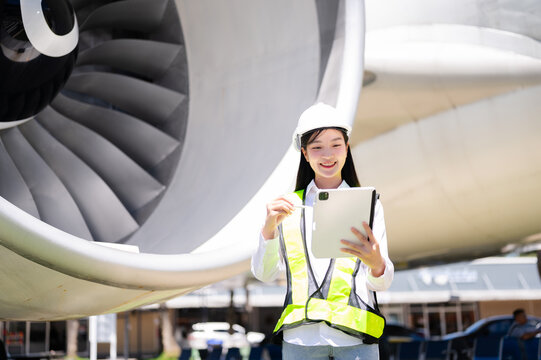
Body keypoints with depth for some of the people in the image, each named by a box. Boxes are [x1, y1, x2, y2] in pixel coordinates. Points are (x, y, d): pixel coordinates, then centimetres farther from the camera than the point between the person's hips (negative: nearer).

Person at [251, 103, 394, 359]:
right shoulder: (289, 206, 12)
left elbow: (382, 283, 1)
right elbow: (264, 273, 4)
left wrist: (376, 262, -22)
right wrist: (268, 228, -14)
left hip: (355, 338, -1)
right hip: (300, 338, 1)